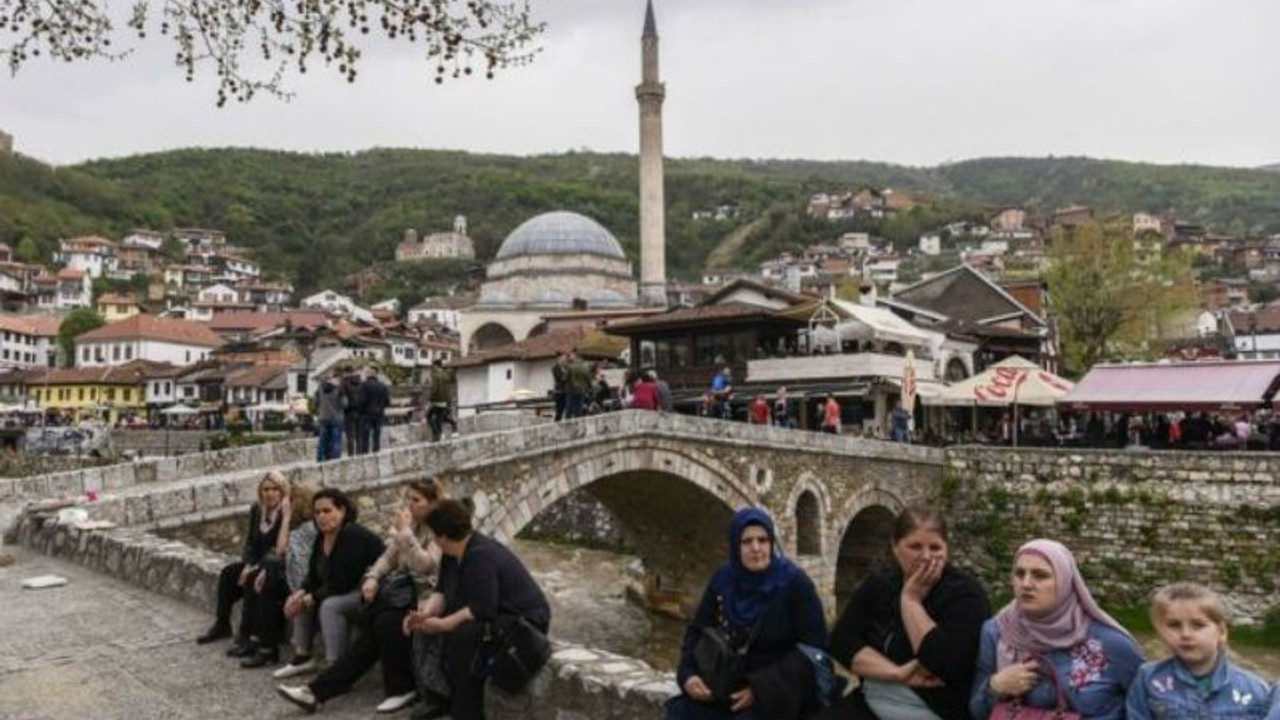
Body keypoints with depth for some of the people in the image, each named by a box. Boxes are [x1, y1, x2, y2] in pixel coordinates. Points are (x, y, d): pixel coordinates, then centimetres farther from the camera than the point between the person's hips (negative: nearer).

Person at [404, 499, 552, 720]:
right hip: (496, 615, 10)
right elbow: (442, 591, 4)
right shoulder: (453, 554, 2)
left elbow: (482, 609, -31)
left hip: (522, 621, -10)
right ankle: (441, 698, 9)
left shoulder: (481, 556, -27)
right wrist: (426, 613, -15)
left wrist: (442, 624, -26)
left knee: (462, 635, -29)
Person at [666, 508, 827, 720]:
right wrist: (688, 674, -10)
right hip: (730, 684, 4)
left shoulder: (795, 582, -10)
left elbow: (813, 647, -12)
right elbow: (697, 631, 9)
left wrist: (762, 688, -20)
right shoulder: (722, 580, 2)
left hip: (781, 690, -4)